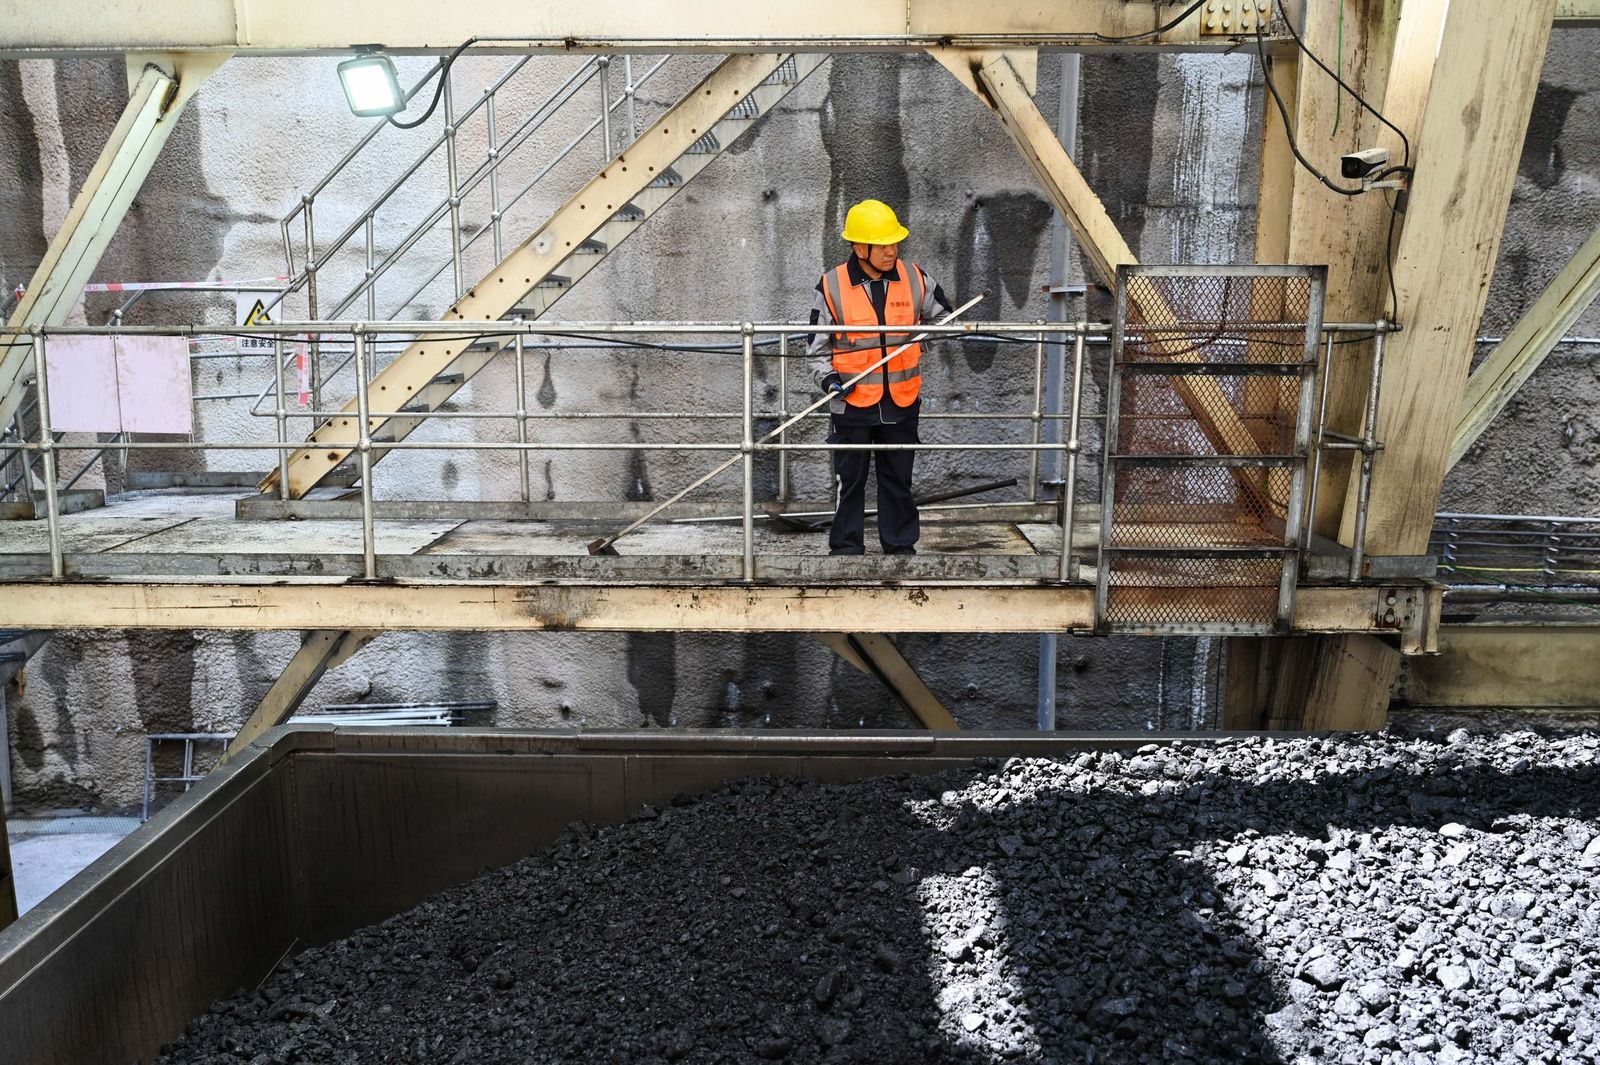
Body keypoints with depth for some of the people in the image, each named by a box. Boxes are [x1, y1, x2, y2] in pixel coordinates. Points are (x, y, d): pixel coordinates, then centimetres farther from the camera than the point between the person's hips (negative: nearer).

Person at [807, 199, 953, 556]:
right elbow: (818, 345, -1)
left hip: (902, 402, 2)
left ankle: (901, 544, 27)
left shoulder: (915, 279, -1)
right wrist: (828, 378, -15)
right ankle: (846, 546, 21)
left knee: (899, 479, 14)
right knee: (850, 480, 8)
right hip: (853, 403, -2)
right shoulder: (831, 286, -7)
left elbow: (944, 319, 17)